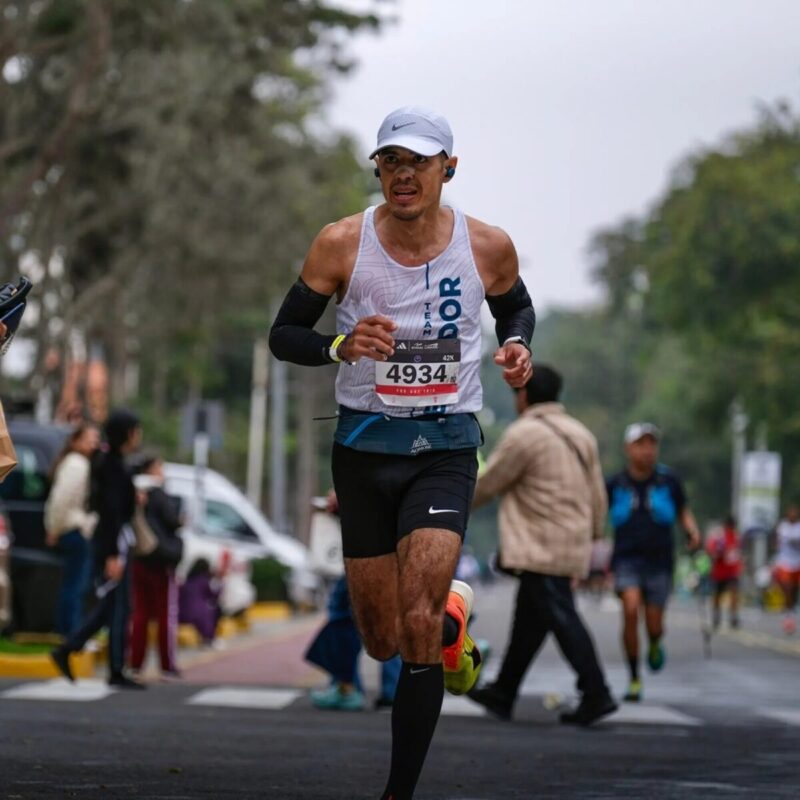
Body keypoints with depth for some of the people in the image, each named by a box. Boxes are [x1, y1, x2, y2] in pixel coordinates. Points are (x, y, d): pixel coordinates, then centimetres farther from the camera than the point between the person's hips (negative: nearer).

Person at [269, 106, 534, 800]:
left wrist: (516, 345, -5)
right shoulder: (342, 244, -8)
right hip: (364, 446, 1)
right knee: (383, 644, 9)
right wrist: (341, 345, -22)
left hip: (446, 448, -1)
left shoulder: (488, 247, -4)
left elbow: (516, 307, 18)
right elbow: (283, 334, -1)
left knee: (418, 625, -18)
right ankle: (452, 615, 46)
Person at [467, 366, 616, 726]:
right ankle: (503, 693, 21)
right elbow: (597, 495, 17)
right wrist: (592, 536, 23)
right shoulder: (580, 434, 16)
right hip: (573, 545, 9)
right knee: (528, 621, 14)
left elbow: (487, 483, -3)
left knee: (561, 618, -11)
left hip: (543, 548, -9)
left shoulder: (524, 434, -10)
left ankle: (596, 693, -17)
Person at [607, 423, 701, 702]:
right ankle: (634, 680, -8)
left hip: (659, 562, 1)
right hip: (627, 560, -1)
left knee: (654, 625, 0)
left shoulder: (668, 480, 0)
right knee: (631, 611, -22)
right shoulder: (615, 484, 0)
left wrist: (693, 531, -8)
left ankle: (655, 645, 42)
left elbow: (683, 512, 11)